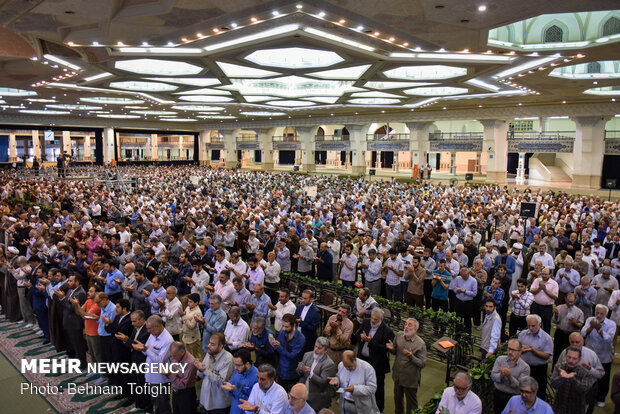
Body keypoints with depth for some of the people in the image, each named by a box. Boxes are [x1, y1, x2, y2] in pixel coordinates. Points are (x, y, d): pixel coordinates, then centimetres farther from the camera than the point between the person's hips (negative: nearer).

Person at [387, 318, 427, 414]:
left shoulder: (420, 344, -19)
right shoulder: (398, 335, -4)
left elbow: (423, 364, -17)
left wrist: (412, 357, -32)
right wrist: (392, 349, -12)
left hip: (410, 378, -5)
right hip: (398, 375, 5)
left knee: (411, 403, 12)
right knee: (397, 399, 24)